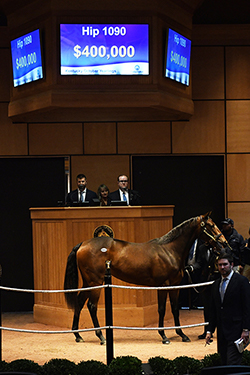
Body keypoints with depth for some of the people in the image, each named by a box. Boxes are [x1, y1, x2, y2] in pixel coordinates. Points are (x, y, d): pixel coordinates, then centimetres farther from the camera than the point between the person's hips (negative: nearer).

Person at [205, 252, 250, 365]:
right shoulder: (216, 284, 17)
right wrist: (210, 330, 14)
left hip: (236, 330, -6)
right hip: (222, 333, 7)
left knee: (232, 364, -14)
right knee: (225, 363, 5)